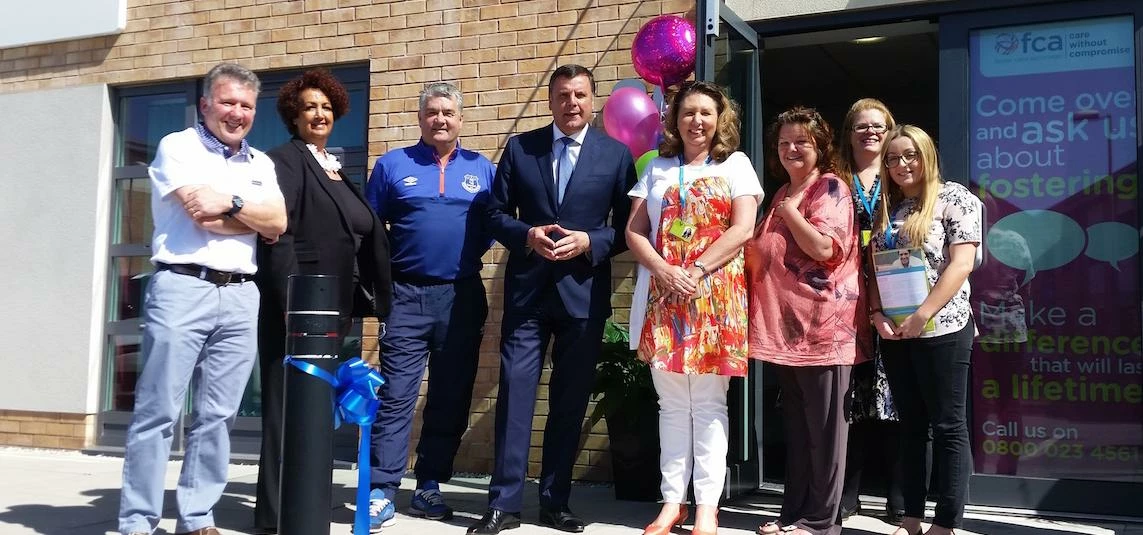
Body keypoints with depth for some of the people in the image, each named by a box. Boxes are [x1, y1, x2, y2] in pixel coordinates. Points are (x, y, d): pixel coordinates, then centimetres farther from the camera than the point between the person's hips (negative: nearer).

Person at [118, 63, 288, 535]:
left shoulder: (261, 163, 19)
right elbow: (202, 213, -11)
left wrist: (230, 203, -7)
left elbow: (278, 223, 5)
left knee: (217, 416, 5)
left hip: (240, 297, 5)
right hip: (182, 288, -5)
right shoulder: (177, 147, 3)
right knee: (158, 411, -4)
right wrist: (253, 217, 1)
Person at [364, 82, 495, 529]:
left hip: (462, 296, 2)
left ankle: (430, 486, 16)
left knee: (451, 398, 6)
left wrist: (470, 250, -6)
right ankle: (382, 489, -2)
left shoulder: (482, 169, 10)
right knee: (396, 396, -5)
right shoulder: (392, 165, 6)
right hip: (407, 295, -2)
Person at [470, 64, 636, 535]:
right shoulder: (519, 148, 7)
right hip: (526, 291, 0)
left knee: (570, 402, 7)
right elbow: (497, 214, 7)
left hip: (584, 294, 0)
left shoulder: (616, 154, 5)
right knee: (515, 394, -3)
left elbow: (627, 227, 4)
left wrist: (590, 241, -14)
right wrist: (528, 235, -12)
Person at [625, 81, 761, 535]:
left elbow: (743, 230, -4)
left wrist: (696, 271, -13)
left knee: (708, 403, -1)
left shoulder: (735, 164, 7)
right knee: (672, 402, 5)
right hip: (663, 294, 3)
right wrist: (664, 271, -9)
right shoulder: (657, 168, 15)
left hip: (715, 295, -2)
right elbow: (634, 231, 8)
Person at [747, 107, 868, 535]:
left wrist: (789, 211, -10)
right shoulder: (783, 193, 20)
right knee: (795, 427, 13)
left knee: (824, 428, -1)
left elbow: (825, 248, -20)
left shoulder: (831, 187, -5)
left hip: (823, 325, -8)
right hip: (786, 325, 8)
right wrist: (749, 250, 11)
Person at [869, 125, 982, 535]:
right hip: (894, 333, 6)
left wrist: (921, 316, -17)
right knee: (910, 425, 11)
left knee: (948, 426, 0)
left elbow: (961, 264, -12)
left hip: (942, 329, -6)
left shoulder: (955, 198, -3)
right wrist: (878, 314, -5)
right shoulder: (885, 210, 13)